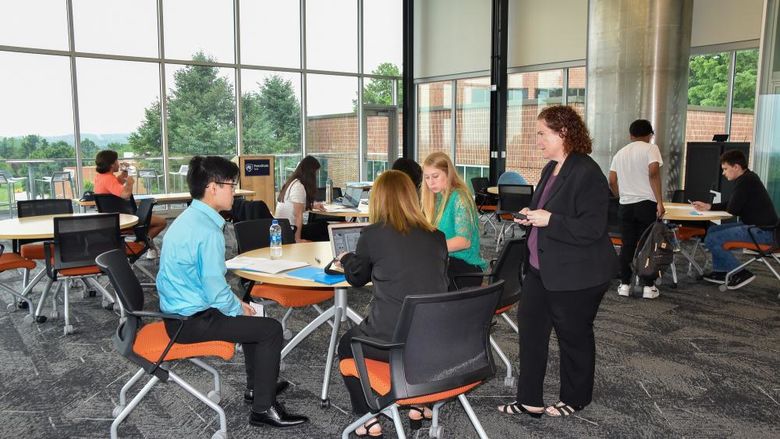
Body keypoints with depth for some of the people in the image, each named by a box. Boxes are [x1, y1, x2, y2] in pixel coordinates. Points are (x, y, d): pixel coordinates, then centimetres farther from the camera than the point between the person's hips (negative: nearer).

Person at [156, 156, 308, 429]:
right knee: (270, 329, -4)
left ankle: (256, 388, 40)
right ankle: (263, 409, 7)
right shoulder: (208, 231, -25)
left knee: (251, 319, 26)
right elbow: (216, 292, -25)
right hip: (192, 321, -10)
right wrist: (239, 309, -5)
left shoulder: (188, 218, 7)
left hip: (178, 310, 10)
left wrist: (237, 305, 12)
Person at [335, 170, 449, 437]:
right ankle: (419, 405, 36)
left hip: (392, 340, -4)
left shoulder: (372, 234, -6)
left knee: (347, 344, 27)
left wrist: (345, 259, 34)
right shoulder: (436, 236, 4)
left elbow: (356, 278, 11)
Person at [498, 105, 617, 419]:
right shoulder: (550, 169, 9)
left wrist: (548, 220, -25)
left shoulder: (587, 173, -20)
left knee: (574, 335, 10)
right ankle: (529, 400, 23)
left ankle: (574, 399, 33)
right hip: (542, 269, 9)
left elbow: (592, 228, -25)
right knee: (530, 326, 10)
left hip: (576, 275, -9)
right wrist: (532, 216, 4)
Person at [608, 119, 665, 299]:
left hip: (626, 205, 4)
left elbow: (612, 182, 9)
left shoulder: (620, 153, 13)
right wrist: (660, 202, -16)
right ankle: (648, 286, 6)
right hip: (647, 203, -4)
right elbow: (653, 173, -17)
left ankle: (625, 285, 11)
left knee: (627, 245, 9)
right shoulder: (650, 148, -3)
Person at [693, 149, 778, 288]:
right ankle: (721, 272, 19)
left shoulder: (745, 181, -18)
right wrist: (708, 206, 12)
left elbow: (732, 209, -17)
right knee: (713, 230, 18)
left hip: (762, 231, -11)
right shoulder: (748, 178, 14)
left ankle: (741, 274, -5)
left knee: (711, 240, -16)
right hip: (754, 225, 11)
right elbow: (730, 205, 19)